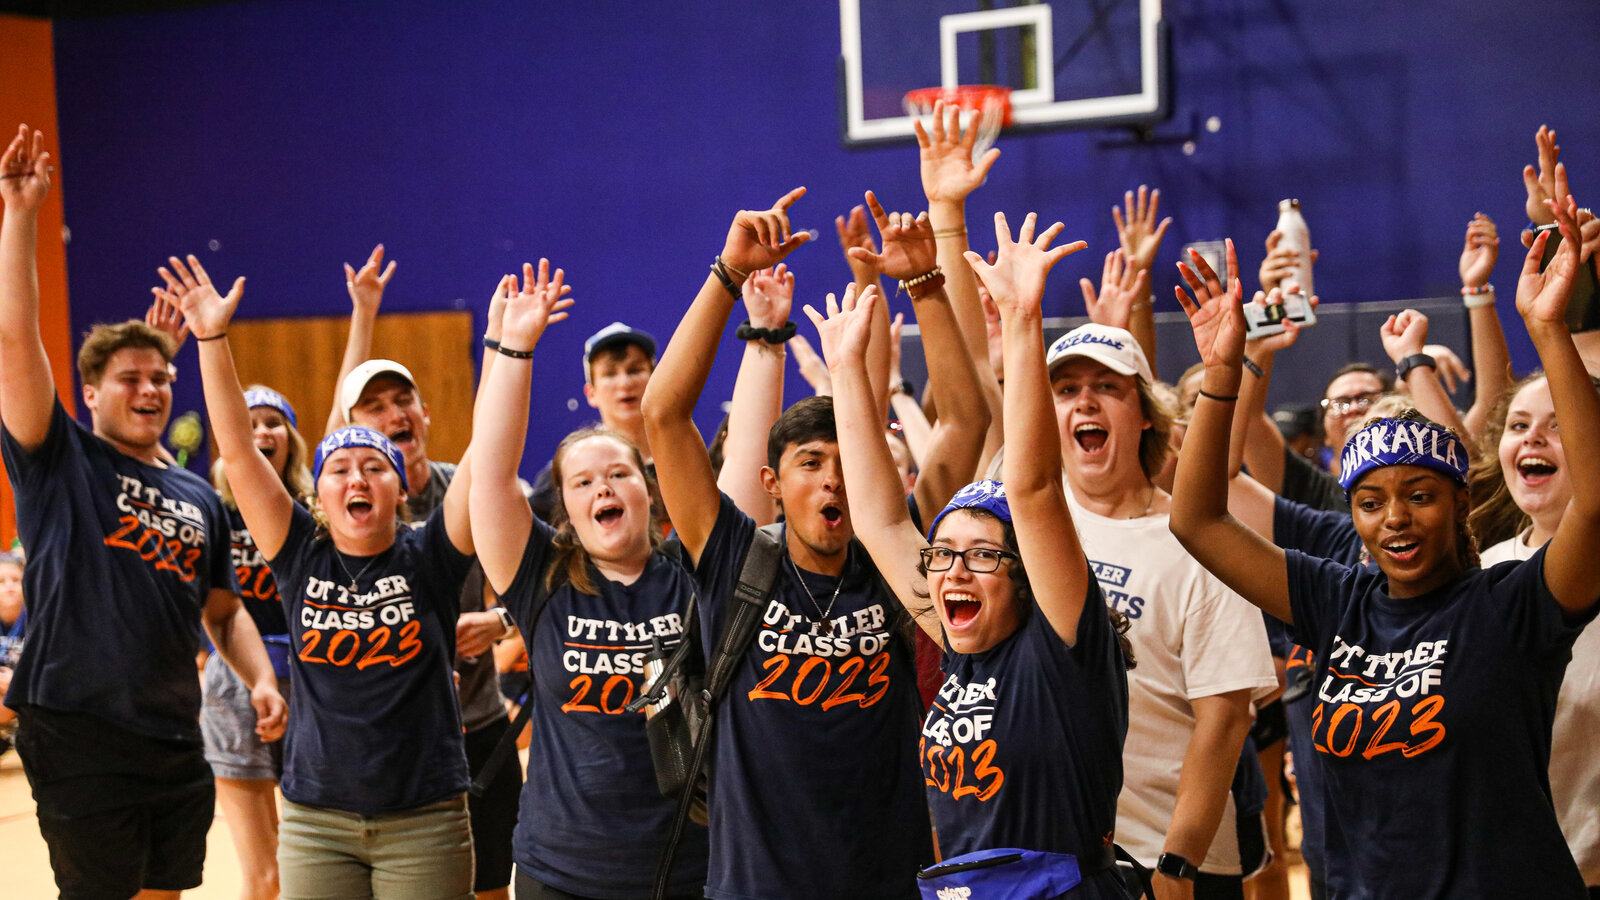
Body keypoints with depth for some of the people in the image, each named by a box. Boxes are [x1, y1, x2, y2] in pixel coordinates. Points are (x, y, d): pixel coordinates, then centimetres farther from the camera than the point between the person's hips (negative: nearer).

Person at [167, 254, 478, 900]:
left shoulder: (428, 559, -1)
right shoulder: (302, 558, 3)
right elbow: (238, 452, -3)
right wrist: (212, 339, -9)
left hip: (426, 822, -1)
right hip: (316, 822, 1)